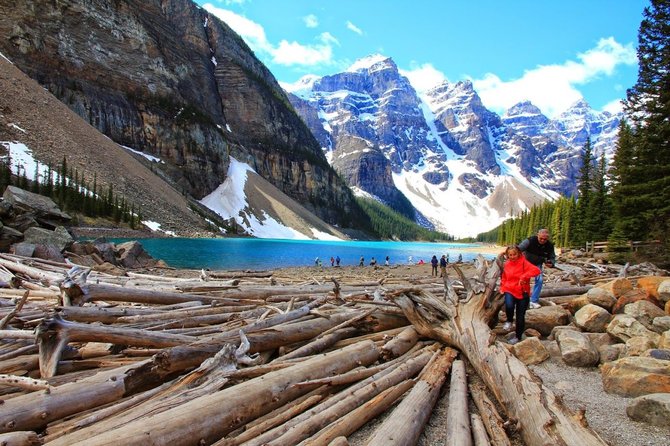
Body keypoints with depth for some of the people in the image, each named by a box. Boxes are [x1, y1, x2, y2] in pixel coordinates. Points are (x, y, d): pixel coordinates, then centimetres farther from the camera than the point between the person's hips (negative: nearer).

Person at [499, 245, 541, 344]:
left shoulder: (523, 262, -10)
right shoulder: (507, 264, 4)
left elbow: (536, 270, -25)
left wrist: (524, 277, -35)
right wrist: (502, 288, 5)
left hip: (522, 293, -2)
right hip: (510, 291, 2)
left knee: (520, 317, 6)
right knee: (509, 306, -28)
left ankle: (518, 336, 25)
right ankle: (509, 321, 3)